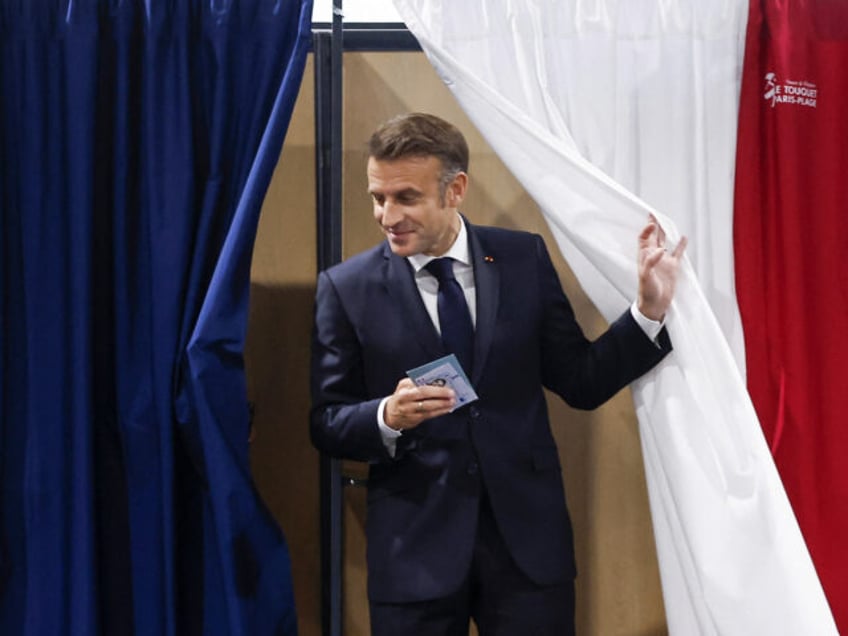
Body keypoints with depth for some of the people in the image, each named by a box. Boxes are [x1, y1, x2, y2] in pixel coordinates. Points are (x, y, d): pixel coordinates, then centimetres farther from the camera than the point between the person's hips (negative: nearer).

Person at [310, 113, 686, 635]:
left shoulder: (525, 259, 2)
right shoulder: (346, 287, -2)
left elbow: (581, 382, 5)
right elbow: (327, 424, 0)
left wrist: (649, 311, -7)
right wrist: (387, 416, -20)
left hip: (528, 534, 1)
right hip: (416, 547, -1)